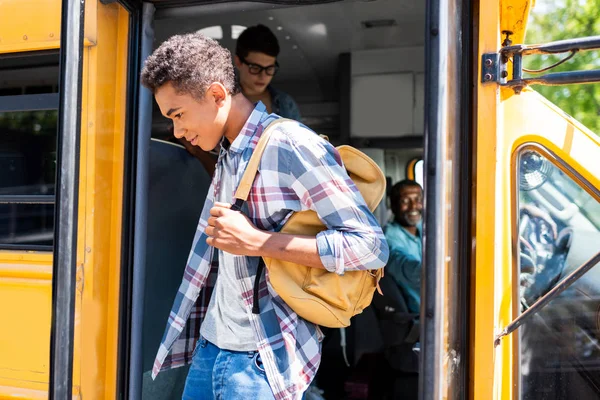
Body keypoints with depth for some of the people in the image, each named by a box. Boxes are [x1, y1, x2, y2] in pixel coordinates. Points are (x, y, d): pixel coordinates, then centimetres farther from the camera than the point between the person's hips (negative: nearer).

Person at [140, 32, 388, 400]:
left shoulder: (293, 146, -16)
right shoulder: (225, 157, 10)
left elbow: (372, 245, -20)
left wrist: (256, 242, -23)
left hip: (262, 360, -7)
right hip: (210, 345, 8)